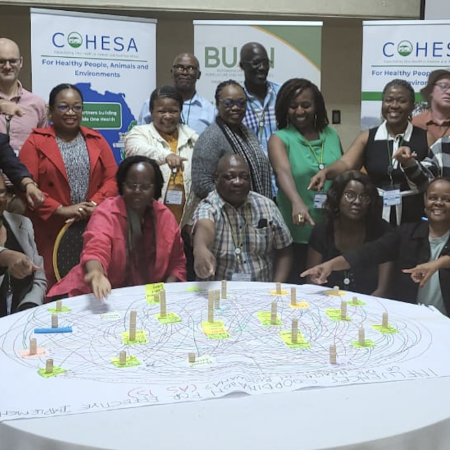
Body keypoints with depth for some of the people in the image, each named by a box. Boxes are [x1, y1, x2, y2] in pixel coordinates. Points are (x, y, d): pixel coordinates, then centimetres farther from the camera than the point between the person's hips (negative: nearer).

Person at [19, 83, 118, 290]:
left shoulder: (96, 140, 13)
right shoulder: (36, 142, 3)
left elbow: (112, 178, 6)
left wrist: (93, 206, -10)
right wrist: (61, 210, -14)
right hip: (50, 232, -2)